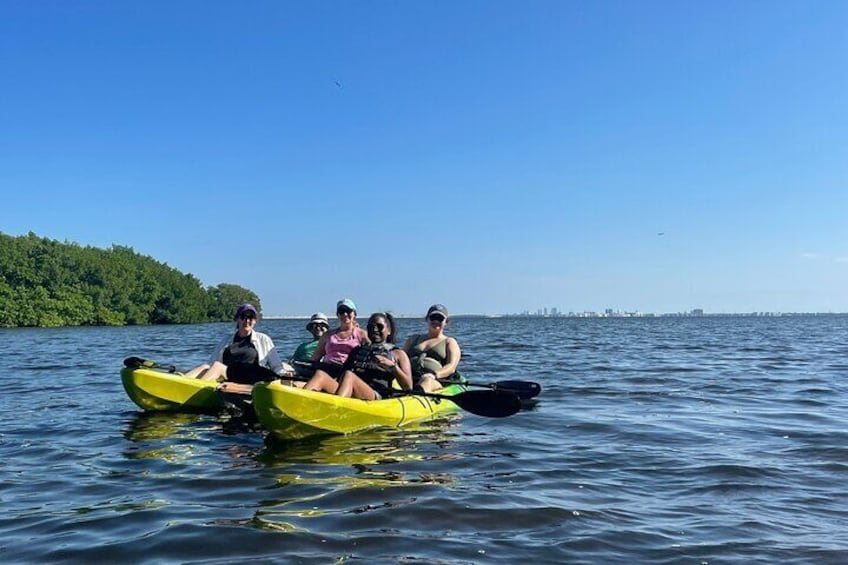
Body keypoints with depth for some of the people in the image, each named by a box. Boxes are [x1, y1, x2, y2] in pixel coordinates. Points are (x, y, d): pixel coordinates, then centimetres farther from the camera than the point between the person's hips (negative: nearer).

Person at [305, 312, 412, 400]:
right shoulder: (358, 350, 33)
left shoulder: (397, 354, 21)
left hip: (377, 397, -4)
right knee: (320, 375, -22)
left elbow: (408, 387, 8)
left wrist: (392, 365, -5)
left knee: (349, 376, -33)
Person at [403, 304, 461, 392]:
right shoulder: (413, 339, 32)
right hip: (409, 379, 4)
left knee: (427, 381, -41)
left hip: (435, 383, -3)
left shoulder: (449, 342, 20)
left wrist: (434, 374, -20)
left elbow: (451, 367, 2)